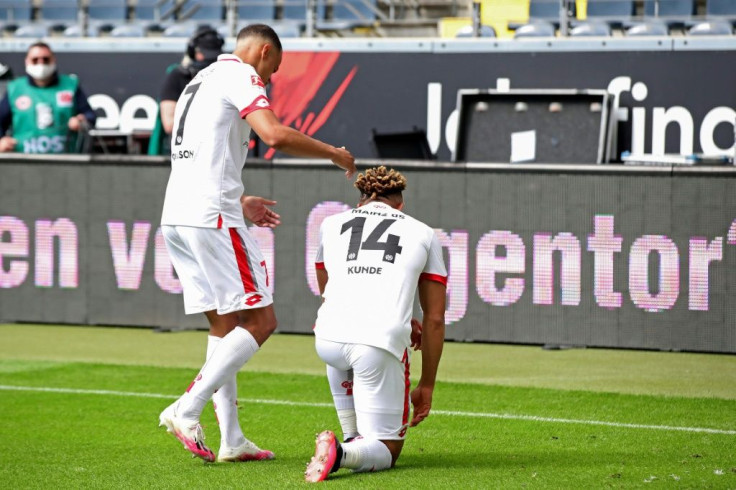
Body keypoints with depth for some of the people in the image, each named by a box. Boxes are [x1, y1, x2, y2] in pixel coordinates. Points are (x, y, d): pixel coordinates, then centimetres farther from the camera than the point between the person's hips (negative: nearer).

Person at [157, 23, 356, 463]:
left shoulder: (201, 80, 26)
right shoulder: (240, 74, -3)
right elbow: (275, 135, -18)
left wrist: (239, 201, 36)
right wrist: (334, 153, -4)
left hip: (176, 215, 10)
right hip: (211, 217, -10)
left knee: (225, 324, 13)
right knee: (260, 322, -6)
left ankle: (231, 439, 10)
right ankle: (187, 410, -14)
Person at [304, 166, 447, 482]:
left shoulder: (331, 225, 24)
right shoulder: (423, 234, 20)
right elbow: (434, 320, 18)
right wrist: (426, 386, 25)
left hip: (327, 340, 2)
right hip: (381, 345, -2)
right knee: (386, 451, 11)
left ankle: (352, 439, 31)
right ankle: (343, 455, -21)